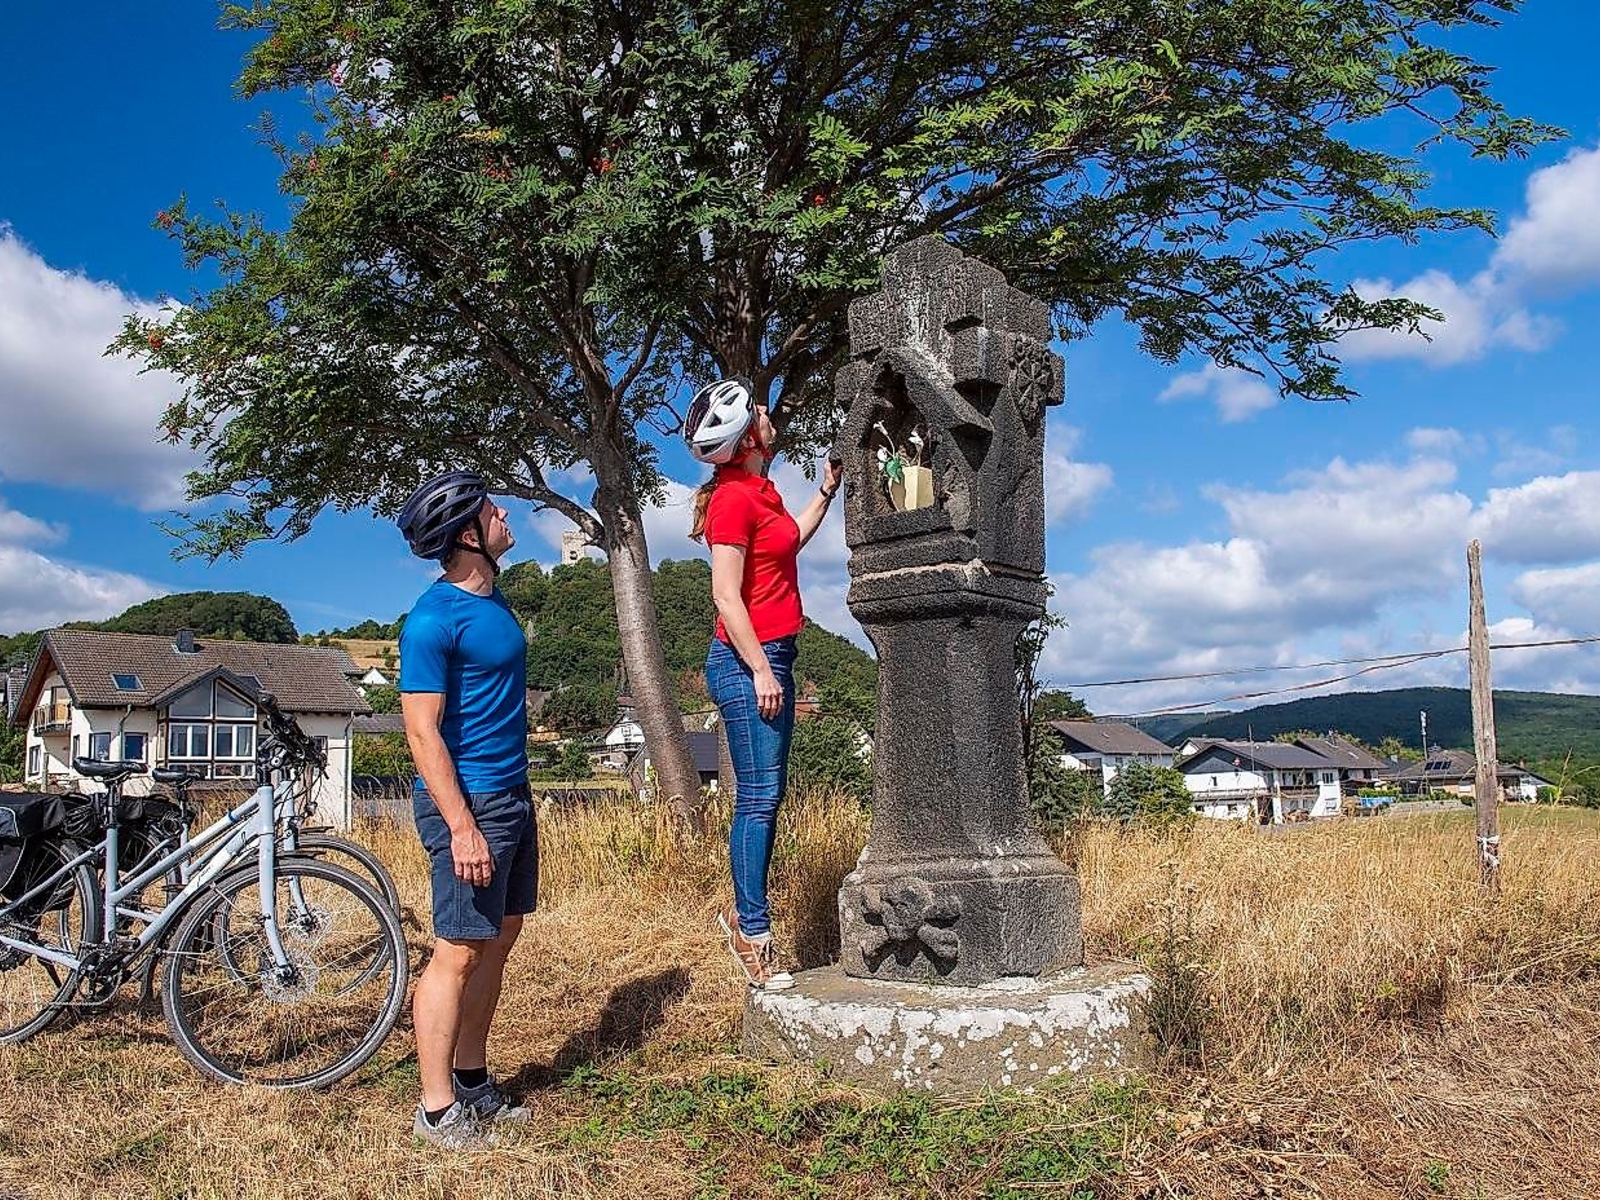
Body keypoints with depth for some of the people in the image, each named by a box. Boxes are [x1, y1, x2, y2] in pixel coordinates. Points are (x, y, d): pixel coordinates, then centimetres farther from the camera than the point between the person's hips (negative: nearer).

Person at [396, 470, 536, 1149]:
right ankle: (437, 1109, 10)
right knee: (459, 952, -2)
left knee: (500, 939, 14)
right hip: (469, 801, -9)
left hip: (513, 796, 9)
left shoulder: (493, 600, 11)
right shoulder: (433, 619, -16)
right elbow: (422, 733, -18)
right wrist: (462, 827, -23)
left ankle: (472, 1082, 26)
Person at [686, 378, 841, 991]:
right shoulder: (733, 497, -14)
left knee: (767, 796, 13)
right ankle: (753, 934, 2)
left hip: (771, 656, 10)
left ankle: (743, 912, 23)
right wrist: (760, 670, -19)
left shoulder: (760, 491, 15)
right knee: (759, 798, -6)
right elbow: (727, 597, -18)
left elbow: (791, 539, 35)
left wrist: (827, 490, 29)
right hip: (748, 662, -10)